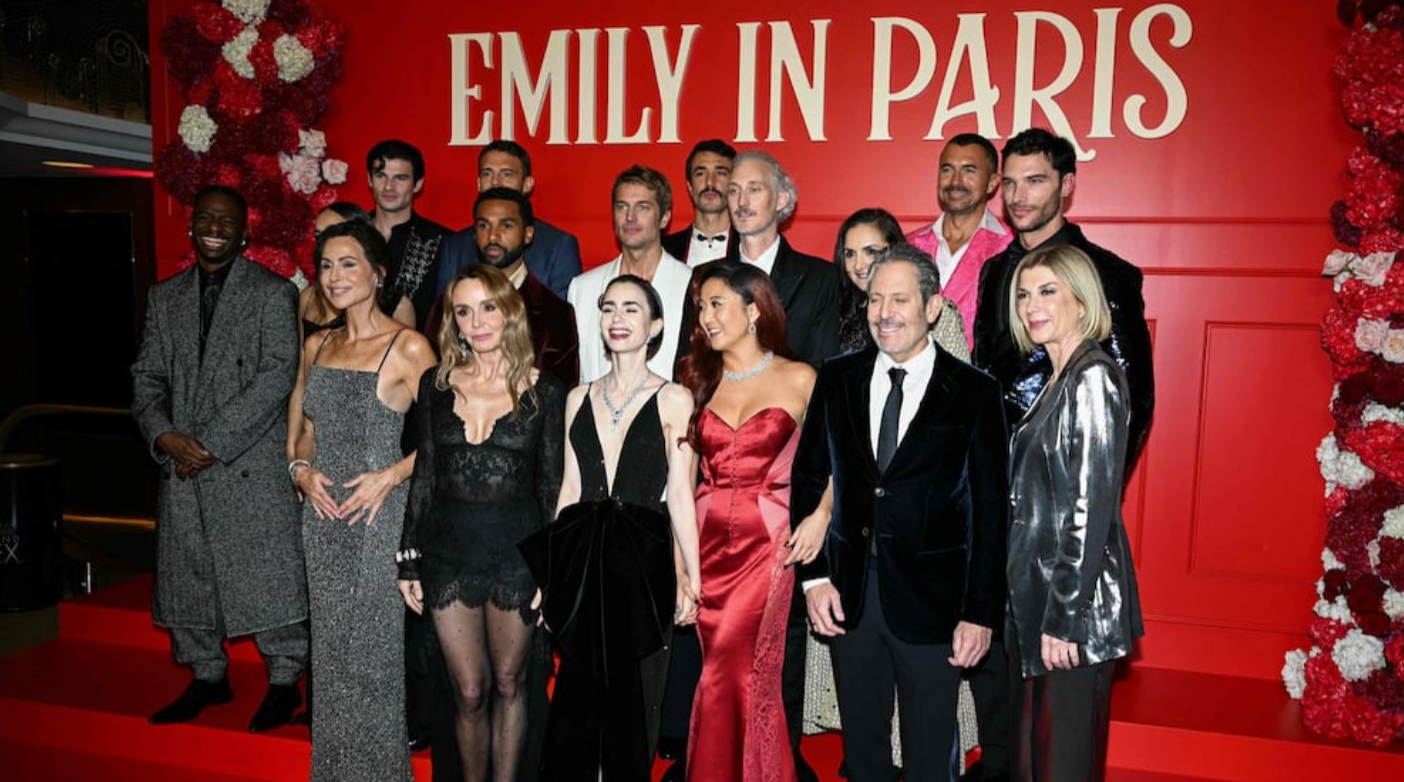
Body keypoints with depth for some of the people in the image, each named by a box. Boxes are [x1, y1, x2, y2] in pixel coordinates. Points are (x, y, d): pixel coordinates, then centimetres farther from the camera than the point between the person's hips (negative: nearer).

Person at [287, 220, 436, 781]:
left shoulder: (408, 347, -8)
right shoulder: (316, 346, 10)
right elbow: (304, 430, 18)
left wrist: (390, 475, -19)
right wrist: (301, 469, -1)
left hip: (379, 517, -5)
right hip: (323, 517, 6)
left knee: (375, 652, 1)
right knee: (331, 651, 14)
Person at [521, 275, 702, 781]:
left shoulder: (672, 400, -2)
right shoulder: (579, 398, 10)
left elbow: (679, 494, -4)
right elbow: (570, 487, 12)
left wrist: (691, 577, -7)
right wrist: (553, 574, 11)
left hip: (643, 560, -3)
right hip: (583, 561, 4)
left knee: (633, 702, 7)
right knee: (576, 701, 10)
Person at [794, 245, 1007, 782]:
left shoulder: (973, 392, -5)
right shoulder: (837, 380, 4)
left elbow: (989, 511, -6)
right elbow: (807, 480, 6)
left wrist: (981, 613, -8)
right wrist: (814, 575, -2)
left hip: (931, 599, -3)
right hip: (848, 595, 3)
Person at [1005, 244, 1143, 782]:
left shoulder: (1093, 377, -15)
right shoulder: (1059, 379, 13)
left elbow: (1092, 505, -19)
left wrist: (1064, 617, -20)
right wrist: (1040, 609, 16)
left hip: (1074, 601, -9)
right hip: (1038, 593, 9)